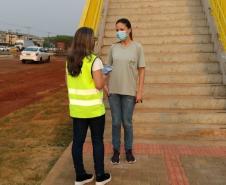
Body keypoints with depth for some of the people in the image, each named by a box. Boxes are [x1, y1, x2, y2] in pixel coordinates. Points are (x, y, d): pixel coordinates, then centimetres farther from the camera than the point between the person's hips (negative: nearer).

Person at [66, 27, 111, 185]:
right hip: (94, 108, -5)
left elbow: (68, 83, 11)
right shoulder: (94, 60, -15)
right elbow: (99, 85, -19)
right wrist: (104, 77, 1)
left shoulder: (70, 60, 5)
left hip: (76, 108, 6)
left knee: (78, 141, 11)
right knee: (97, 141, 9)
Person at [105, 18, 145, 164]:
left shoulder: (137, 47, -3)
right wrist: (105, 85, 0)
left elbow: (141, 70, -2)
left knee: (127, 123, 6)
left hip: (129, 91, -2)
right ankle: (116, 151, 22)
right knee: (116, 122, 8)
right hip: (113, 91, 2)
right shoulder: (113, 48, 4)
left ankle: (129, 150, 24)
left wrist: (140, 91, -7)